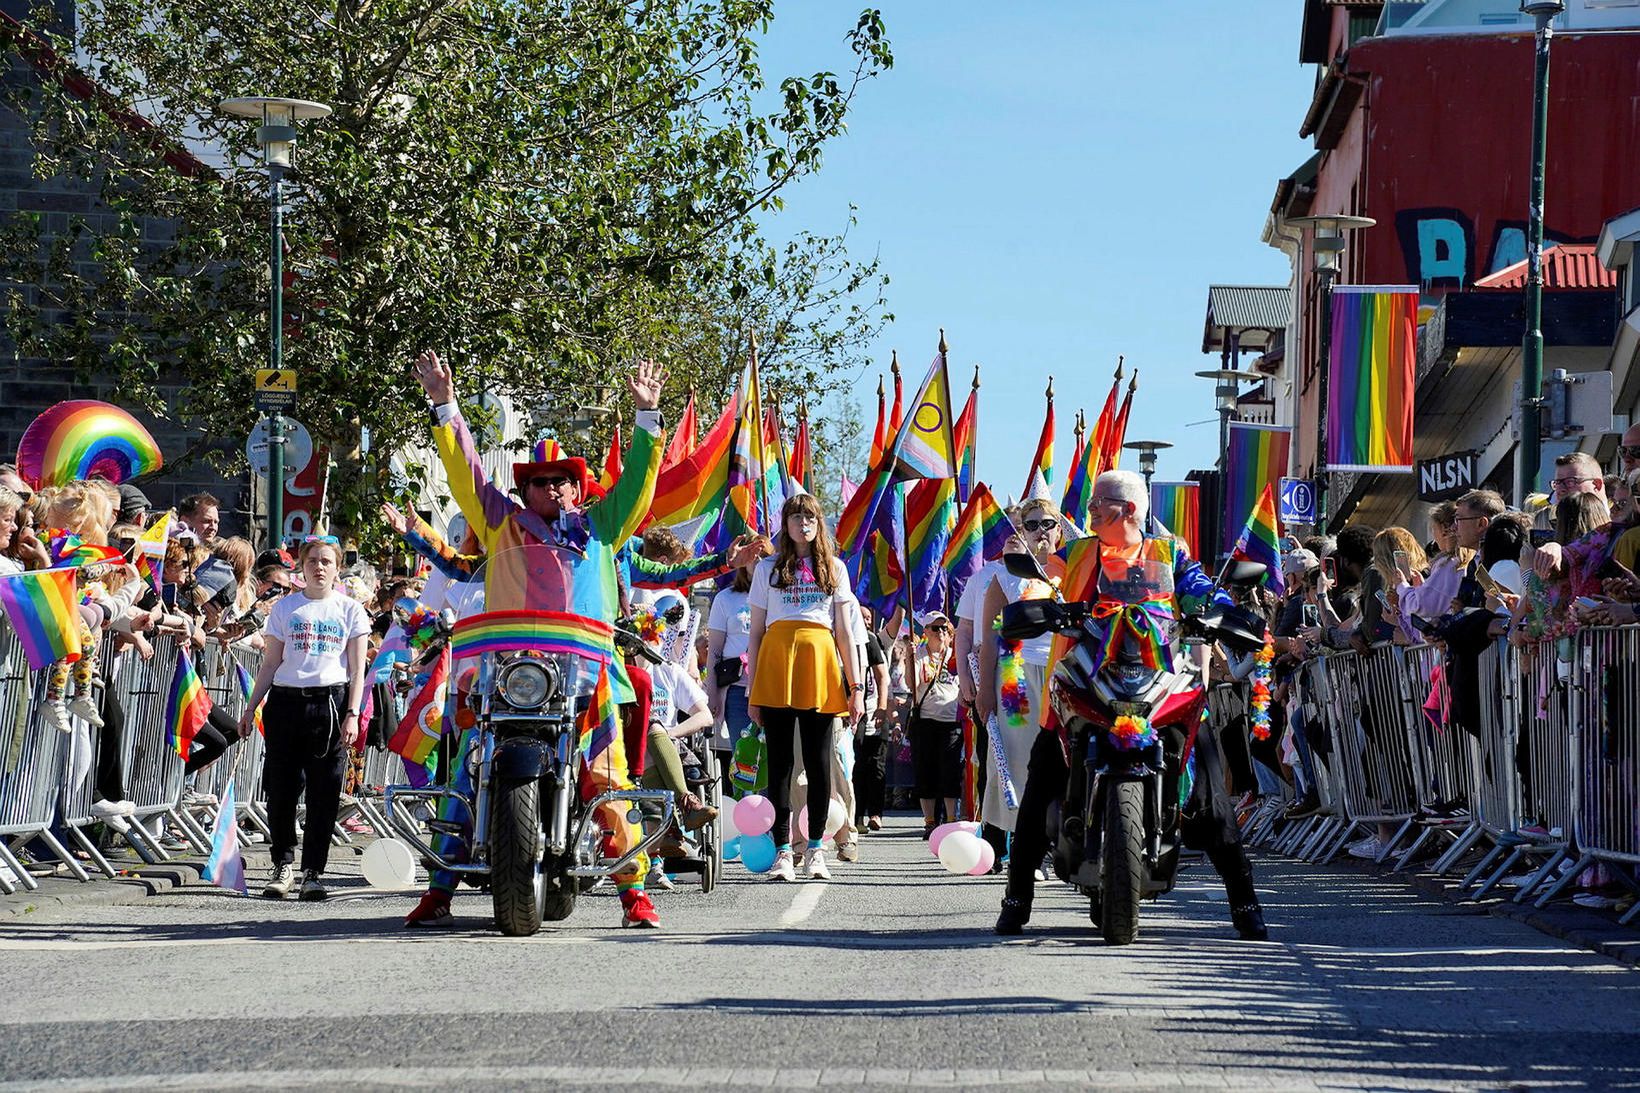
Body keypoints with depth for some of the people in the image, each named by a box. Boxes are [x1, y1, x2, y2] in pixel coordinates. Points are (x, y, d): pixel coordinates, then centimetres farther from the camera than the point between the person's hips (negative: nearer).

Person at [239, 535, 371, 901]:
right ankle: (283, 864, 13)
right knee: (281, 788, -2)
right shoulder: (285, 608, 11)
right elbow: (270, 665, 12)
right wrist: (251, 709, 5)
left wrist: (352, 715, -5)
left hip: (331, 702, -1)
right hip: (286, 702, 1)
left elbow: (357, 669, 5)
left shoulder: (350, 609, 8)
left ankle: (313, 872, 6)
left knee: (324, 792, -1)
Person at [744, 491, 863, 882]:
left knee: (819, 762, 0)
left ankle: (816, 850, 8)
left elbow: (843, 632, 13)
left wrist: (856, 686, 6)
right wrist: (752, 690, 4)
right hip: (775, 663, -1)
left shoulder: (834, 568, 16)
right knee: (779, 762, -2)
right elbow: (756, 633, 10)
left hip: (820, 665, 1)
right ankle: (782, 852, -1)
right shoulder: (768, 568, 14)